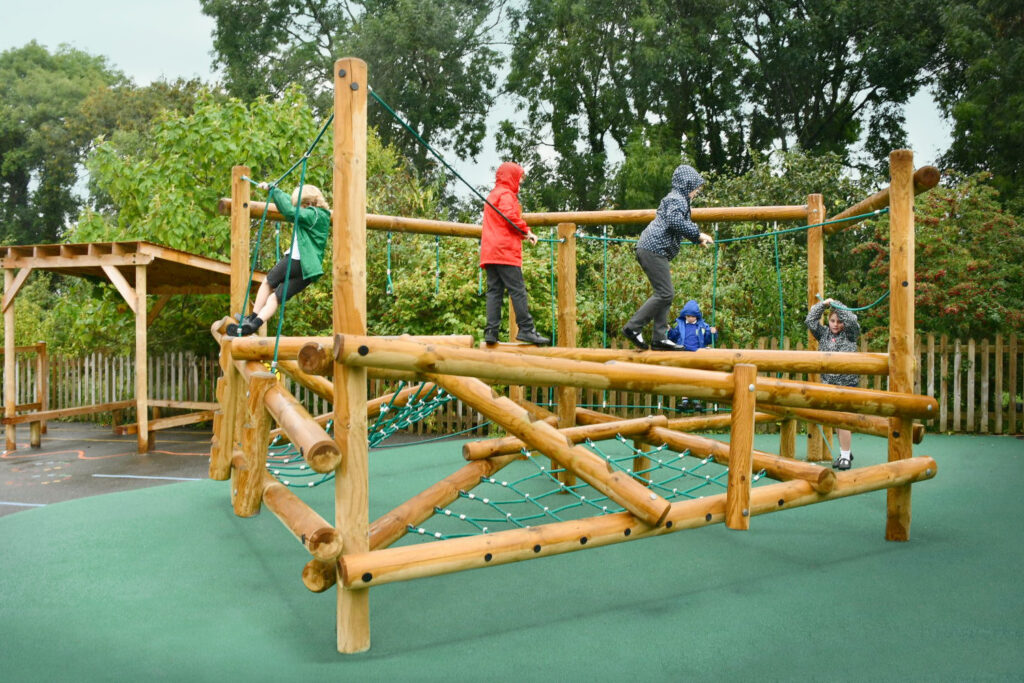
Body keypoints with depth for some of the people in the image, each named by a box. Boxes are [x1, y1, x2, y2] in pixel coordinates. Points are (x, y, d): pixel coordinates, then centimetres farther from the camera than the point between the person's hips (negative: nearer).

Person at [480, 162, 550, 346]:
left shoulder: (491, 196, 27)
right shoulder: (506, 194, -2)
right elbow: (510, 216, -17)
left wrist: (523, 232, 15)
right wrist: (526, 231, -6)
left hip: (489, 252, 9)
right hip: (505, 251, -9)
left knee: (494, 291, 3)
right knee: (517, 290, -9)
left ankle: (491, 331, -4)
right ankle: (526, 330, -10)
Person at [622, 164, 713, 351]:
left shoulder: (677, 199, 27)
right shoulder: (677, 199, -7)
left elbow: (681, 225, 40)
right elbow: (675, 221, -25)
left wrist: (698, 238, 33)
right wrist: (698, 234, -18)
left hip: (648, 250, 11)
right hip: (654, 250, -11)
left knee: (664, 294, 10)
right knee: (665, 293, -12)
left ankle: (660, 338, 9)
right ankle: (633, 328, -11)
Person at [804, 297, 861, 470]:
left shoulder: (850, 334, 1)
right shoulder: (824, 334, 10)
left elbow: (852, 320, -15)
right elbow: (810, 321, 4)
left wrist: (835, 304, -8)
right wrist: (823, 304, 0)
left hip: (847, 383, -5)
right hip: (828, 384, 5)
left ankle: (845, 457, -1)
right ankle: (846, 451, 27)